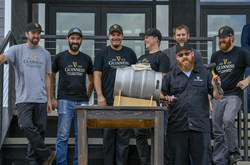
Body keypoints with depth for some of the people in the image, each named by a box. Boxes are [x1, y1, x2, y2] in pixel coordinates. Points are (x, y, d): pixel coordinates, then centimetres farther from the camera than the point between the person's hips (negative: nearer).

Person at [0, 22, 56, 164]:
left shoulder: (45, 54, 15)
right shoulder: (17, 50, 5)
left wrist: (49, 99, 13)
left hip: (41, 99, 3)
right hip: (23, 99, -3)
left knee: (39, 130, 2)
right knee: (27, 127, -19)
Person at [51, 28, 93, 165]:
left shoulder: (86, 59, 12)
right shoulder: (60, 57, 5)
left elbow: (91, 80, 22)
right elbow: (50, 77, 11)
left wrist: (87, 98, 14)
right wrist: (52, 98, 4)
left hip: (82, 101, 3)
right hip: (64, 101, -3)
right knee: (63, 135, -6)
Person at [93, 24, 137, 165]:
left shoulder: (130, 53, 12)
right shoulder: (102, 54, 7)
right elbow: (97, 76, 2)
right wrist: (100, 96, -9)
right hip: (108, 101, -1)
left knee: (124, 135, 0)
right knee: (108, 134, 3)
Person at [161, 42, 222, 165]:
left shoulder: (204, 74, 14)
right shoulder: (170, 76, 14)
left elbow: (217, 96, 10)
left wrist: (215, 86, -10)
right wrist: (166, 98, -10)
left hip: (200, 127, -1)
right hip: (177, 127, 1)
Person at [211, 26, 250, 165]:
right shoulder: (216, 56, 15)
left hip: (234, 95, -5)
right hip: (218, 97, 5)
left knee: (228, 120, -29)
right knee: (218, 131, 4)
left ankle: (234, 152, -12)